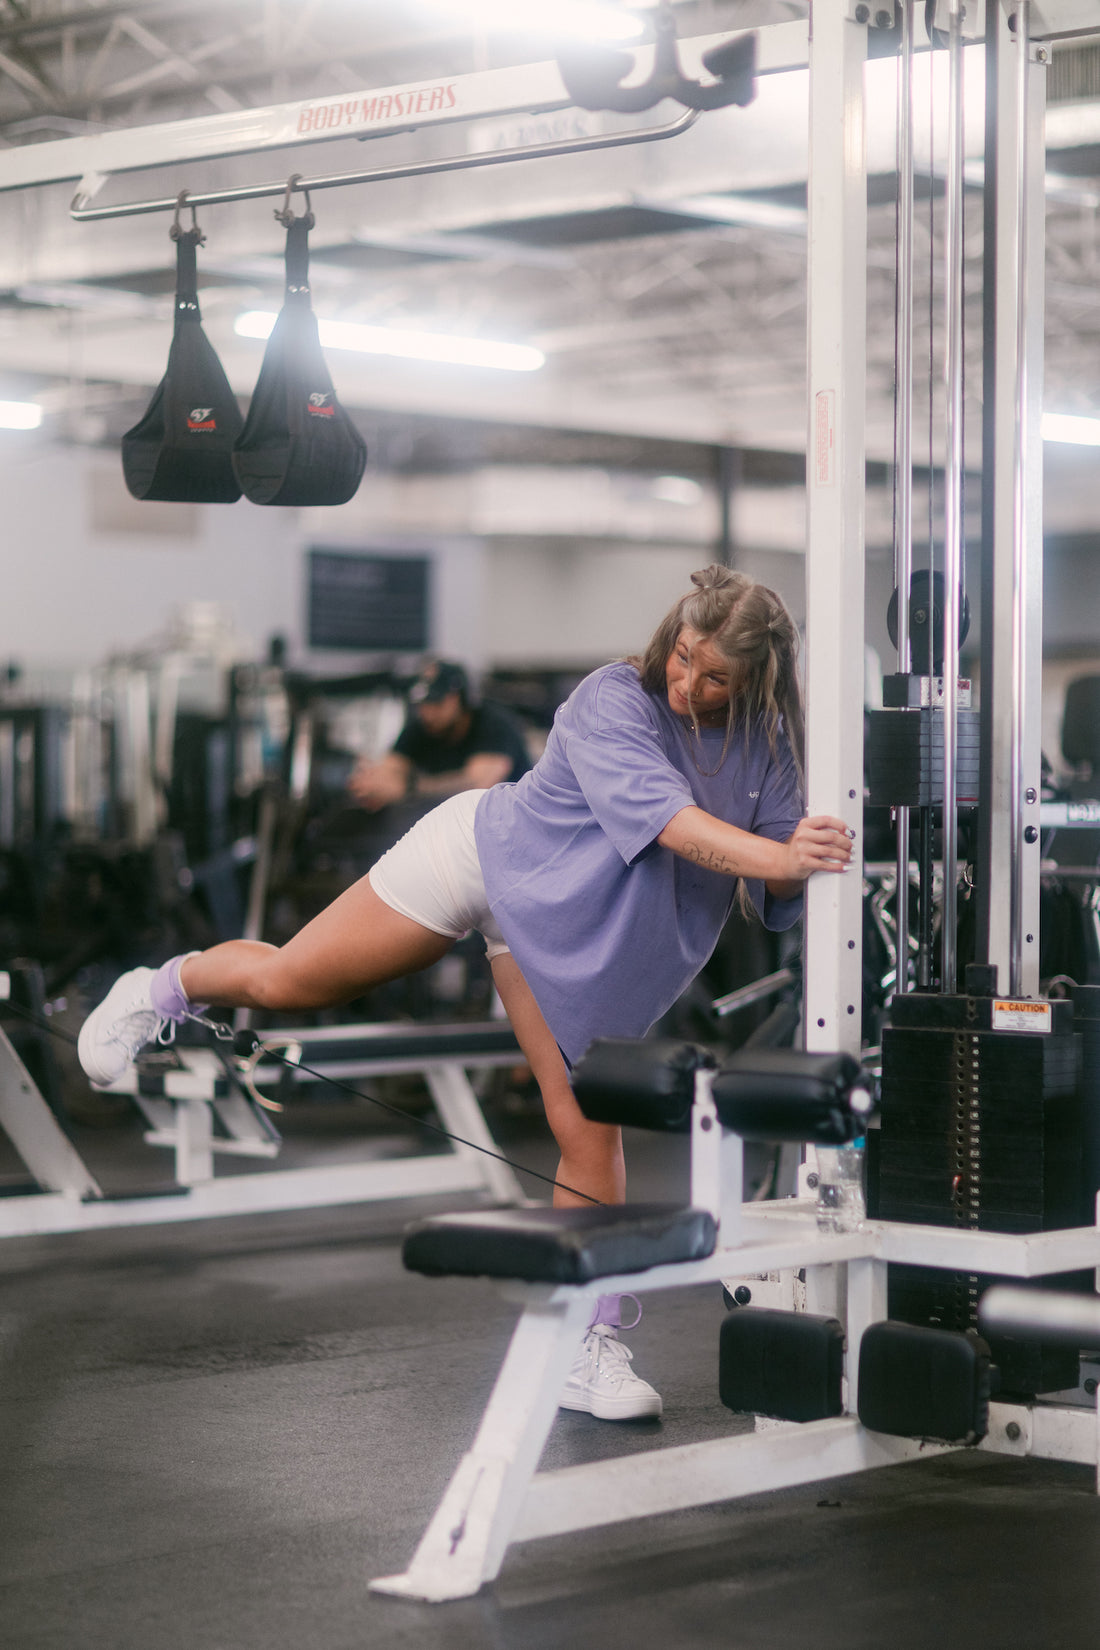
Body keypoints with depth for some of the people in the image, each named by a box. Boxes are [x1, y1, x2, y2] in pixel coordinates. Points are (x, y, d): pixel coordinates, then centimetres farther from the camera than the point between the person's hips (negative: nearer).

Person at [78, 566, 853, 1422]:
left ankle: (590, 1348, 3)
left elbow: (779, 888, -11)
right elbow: (660, 812, -40)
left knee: (590, 1130, -6)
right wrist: (772, 854, -54)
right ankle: (165, 989, 38)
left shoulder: (764, 748, -8)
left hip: (575, 939, 4)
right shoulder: (613, 701, -24)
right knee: (286, 980, 3)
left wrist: (808, 858, -35)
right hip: (489, 853, -4)